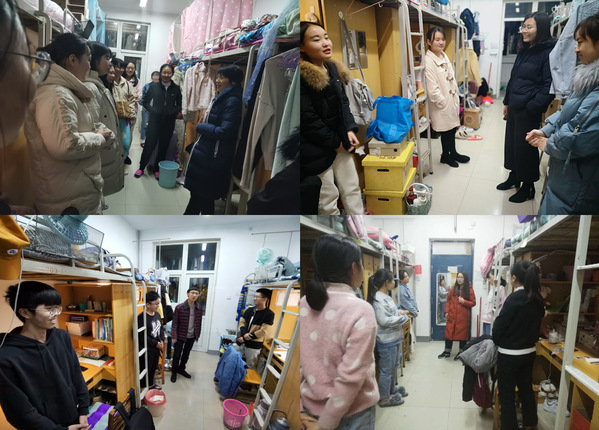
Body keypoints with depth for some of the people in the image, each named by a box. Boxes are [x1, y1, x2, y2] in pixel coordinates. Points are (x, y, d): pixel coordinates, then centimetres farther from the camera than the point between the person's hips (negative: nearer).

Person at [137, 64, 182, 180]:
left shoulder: (176, 88, 1)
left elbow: (179, 105, 8)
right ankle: (141, 167, 17)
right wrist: (152, 110, -8)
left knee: (163, 146, 10)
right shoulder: (154, 86, 0)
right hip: (155, 120, -1)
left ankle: (157, 169, 24)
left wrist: (173, 112, -9)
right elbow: (146, 102, 6)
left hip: (169, 122, 1)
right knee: (149, 144, 1)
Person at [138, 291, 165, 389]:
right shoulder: (142, 318, -23)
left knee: (153, 369, 22)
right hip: (146, 350, -8)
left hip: (156, 348, 8)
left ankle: (151, 386, 39)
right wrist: (156, 343, -18)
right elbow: (142, 336, -23)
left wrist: (162, 340, -2)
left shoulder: (157, 314, 3)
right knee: (145, 371, 7)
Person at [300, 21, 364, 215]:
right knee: (328, 200, 2)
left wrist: (350, 130, -1)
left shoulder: (335, 69, 8)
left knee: (352, 188, 14)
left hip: (339, 141, 8)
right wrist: (334, 143, -12)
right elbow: (307, 118, -20)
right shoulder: (302, 76, -18)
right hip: (315, 148, -8)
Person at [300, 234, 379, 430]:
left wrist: (298, 409, 2)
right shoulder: (360, 310, -20)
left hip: (311, 408, 5)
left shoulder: (304, 304, -4)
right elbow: (351, 377, -21)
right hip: (351, 413, -5)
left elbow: (299, 362, -2)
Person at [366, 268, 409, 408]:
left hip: (394, 337, 10)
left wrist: (399, 312, 6)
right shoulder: (378, 299, -24)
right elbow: (384, 320, -27)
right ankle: (384, 398, 14)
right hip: (386, 340, -10)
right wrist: (403, 318, -17)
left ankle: (391, 389, 41)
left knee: (394, 366, 24)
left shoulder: (386, 296, 8)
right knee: (386, 369, 2)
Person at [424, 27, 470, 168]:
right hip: (442, 106, -8)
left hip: (452, 101, 8)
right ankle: (446, 156, 28)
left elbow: (452, 78, 13)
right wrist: (444, 103, -15)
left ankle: (453, 153, 36)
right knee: (446, 131, 7)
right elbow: (433, 90, -22)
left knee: (452, 127, 18)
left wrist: (456, 100, 8)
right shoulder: (428, 61, -20)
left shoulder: (444, 56, 7)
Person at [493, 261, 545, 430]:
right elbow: (535, 323, 11)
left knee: (507, 395, 5)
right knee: (526, 389, 23)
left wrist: (497, 341, 2)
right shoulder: (537, 299, 0)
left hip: (510, 355, -7)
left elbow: (499, 327, -18)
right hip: (529, 352, 8)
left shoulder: (514, 298, -22)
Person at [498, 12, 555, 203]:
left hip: (529, 112, -8)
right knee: (511, 143, 17)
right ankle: (513, 177, 35)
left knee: (525, 147, 1)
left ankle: (528, 187, 17)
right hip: (514, 108, 8)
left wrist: (531, 107, -22)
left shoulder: (549, 53, -14)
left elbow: (549, 86, -19)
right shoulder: (524, 51, 11)